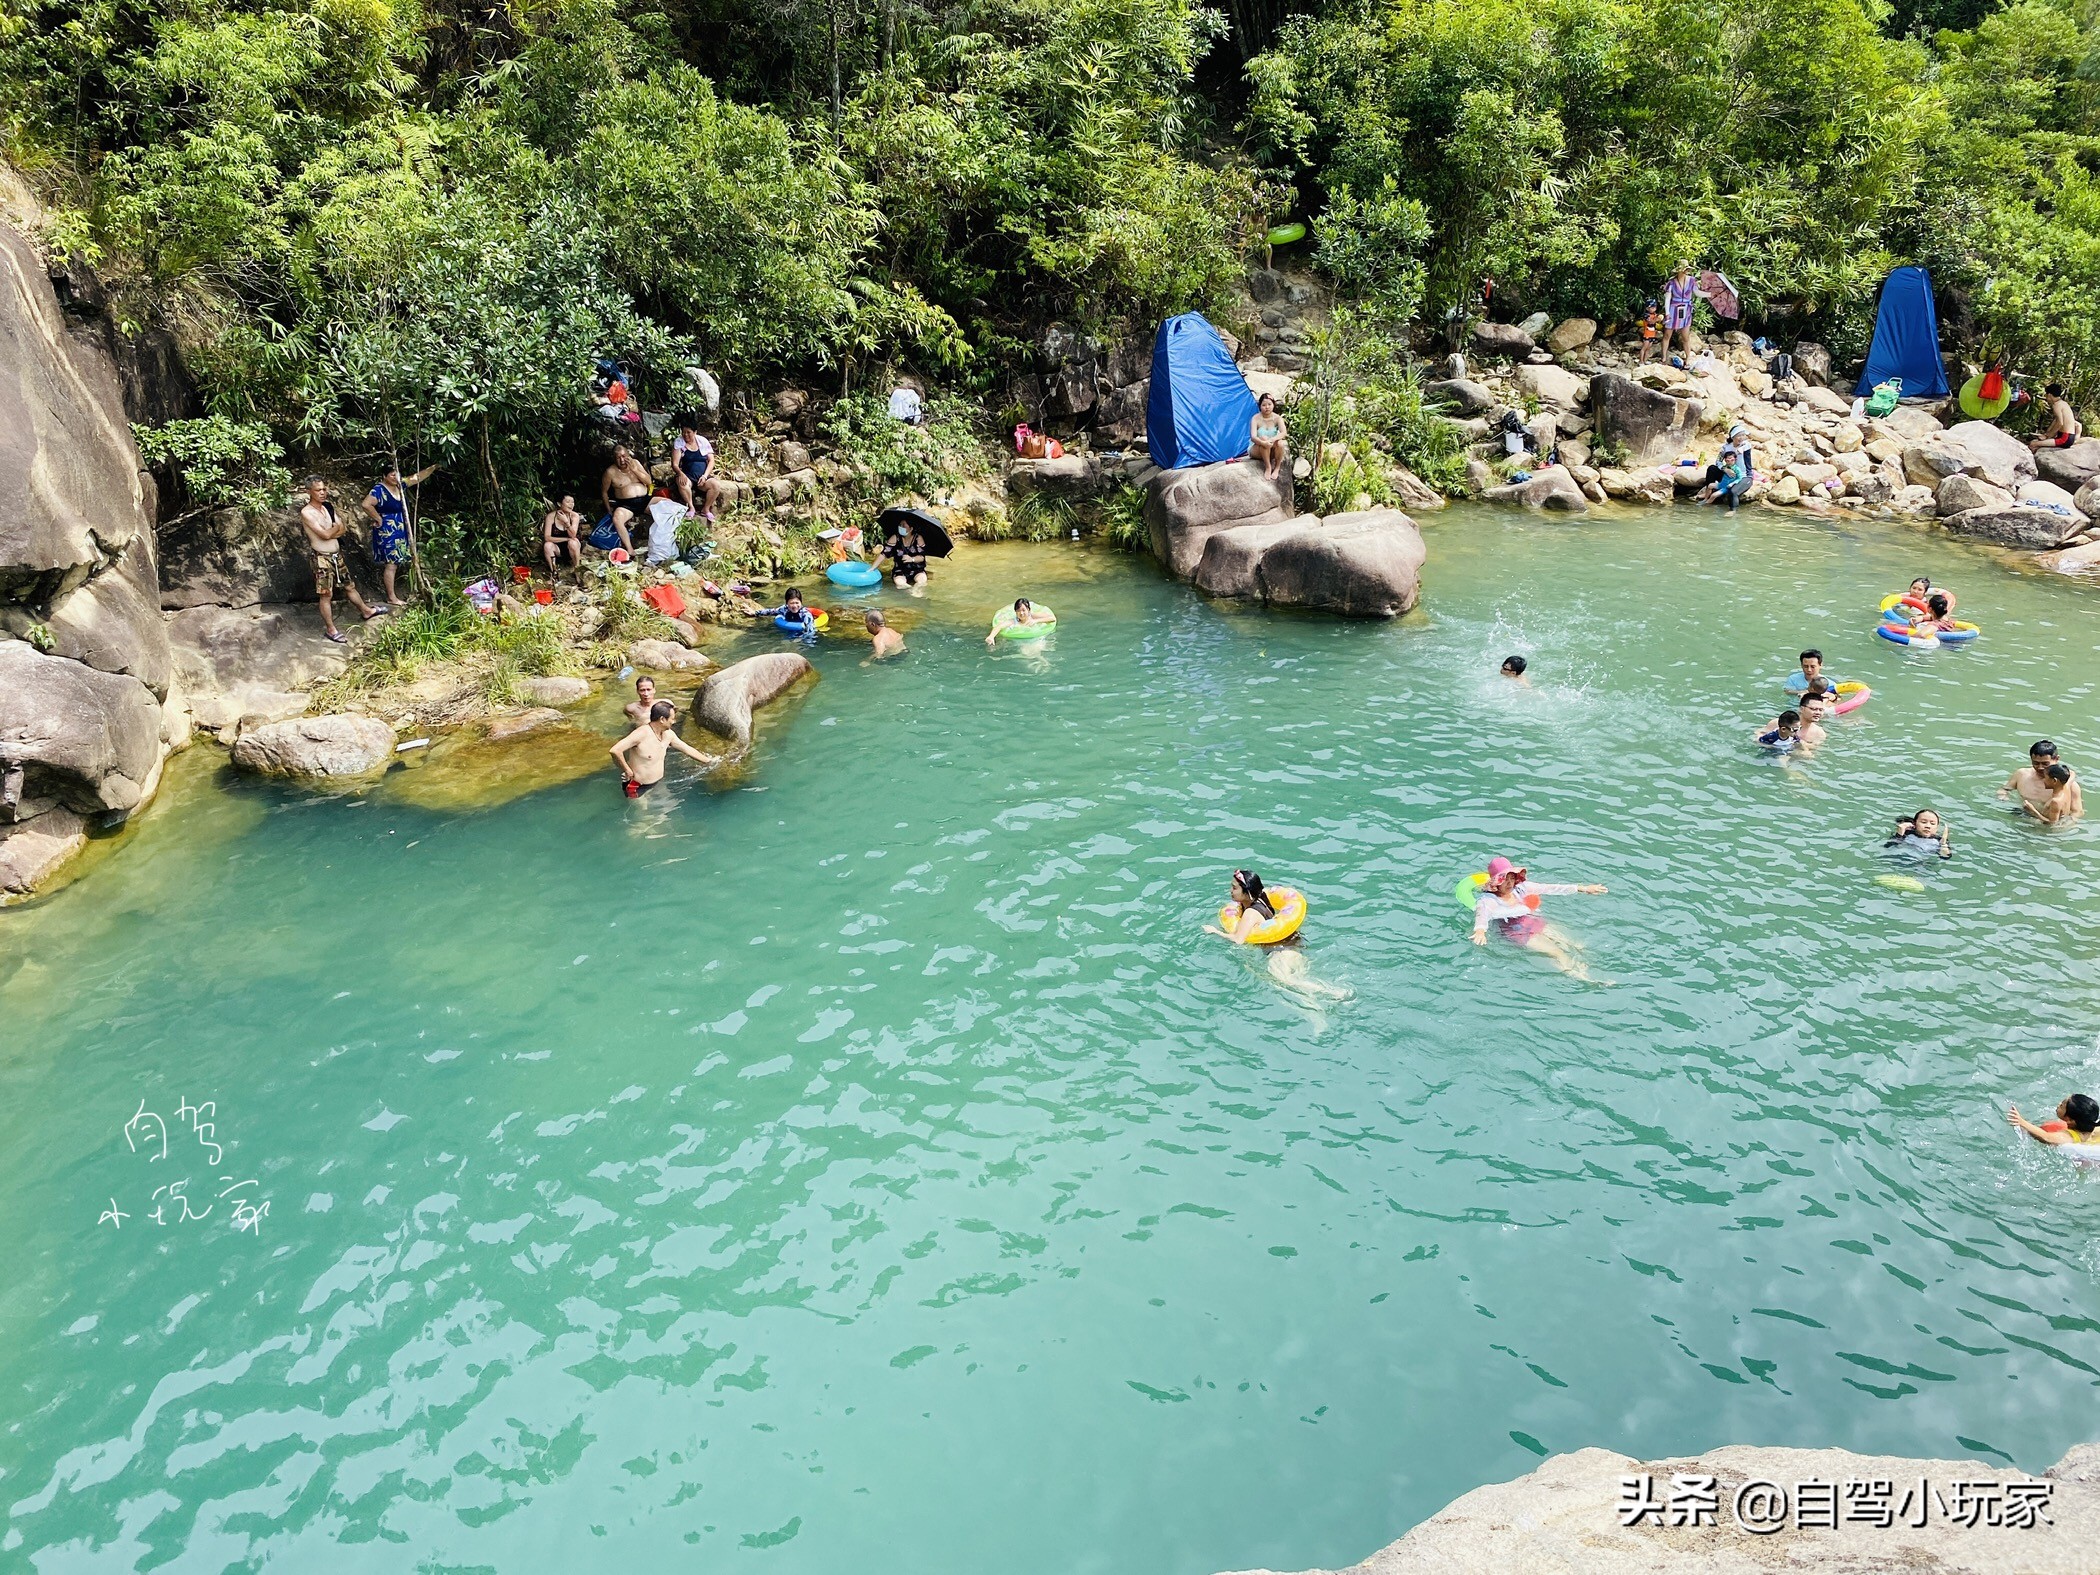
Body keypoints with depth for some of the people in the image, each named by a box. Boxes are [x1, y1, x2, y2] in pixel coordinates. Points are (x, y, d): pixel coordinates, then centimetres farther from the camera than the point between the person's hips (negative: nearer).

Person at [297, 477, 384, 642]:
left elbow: (343, 529, 3)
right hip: (322, 558, -7)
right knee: (326, 594, 1)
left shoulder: (327, 507, 7)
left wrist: (330, 531, -15)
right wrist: (336, 527, -4)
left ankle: (367, 611, 41)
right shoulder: (306, 513, -16)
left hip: (337, 555, 7)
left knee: (349, 586, 23)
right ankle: (330, 629, 10)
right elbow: (325, 534, -22)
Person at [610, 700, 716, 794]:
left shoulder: (668, 734, -2)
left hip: (659, 783, 7)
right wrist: (627, 770, -24)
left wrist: (707, 761, 19)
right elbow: (615, 751, -34)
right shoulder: (641, 734, -28)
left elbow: (687, 749, 12)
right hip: (638, 788, -7)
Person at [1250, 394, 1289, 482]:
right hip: (1258, 451, -1)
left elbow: (1284, 432, -24)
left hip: (1273, 451, 2)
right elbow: (1253, 437, -27)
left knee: (1280, 443, -32)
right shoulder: (1256, 418, -13)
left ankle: (1277, 468, -12)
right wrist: (1264, 443, -48)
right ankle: (1268, 468, -24)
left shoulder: (1277, 418, -7)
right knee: (1264, 438, -34)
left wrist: (1272, 439, -44)